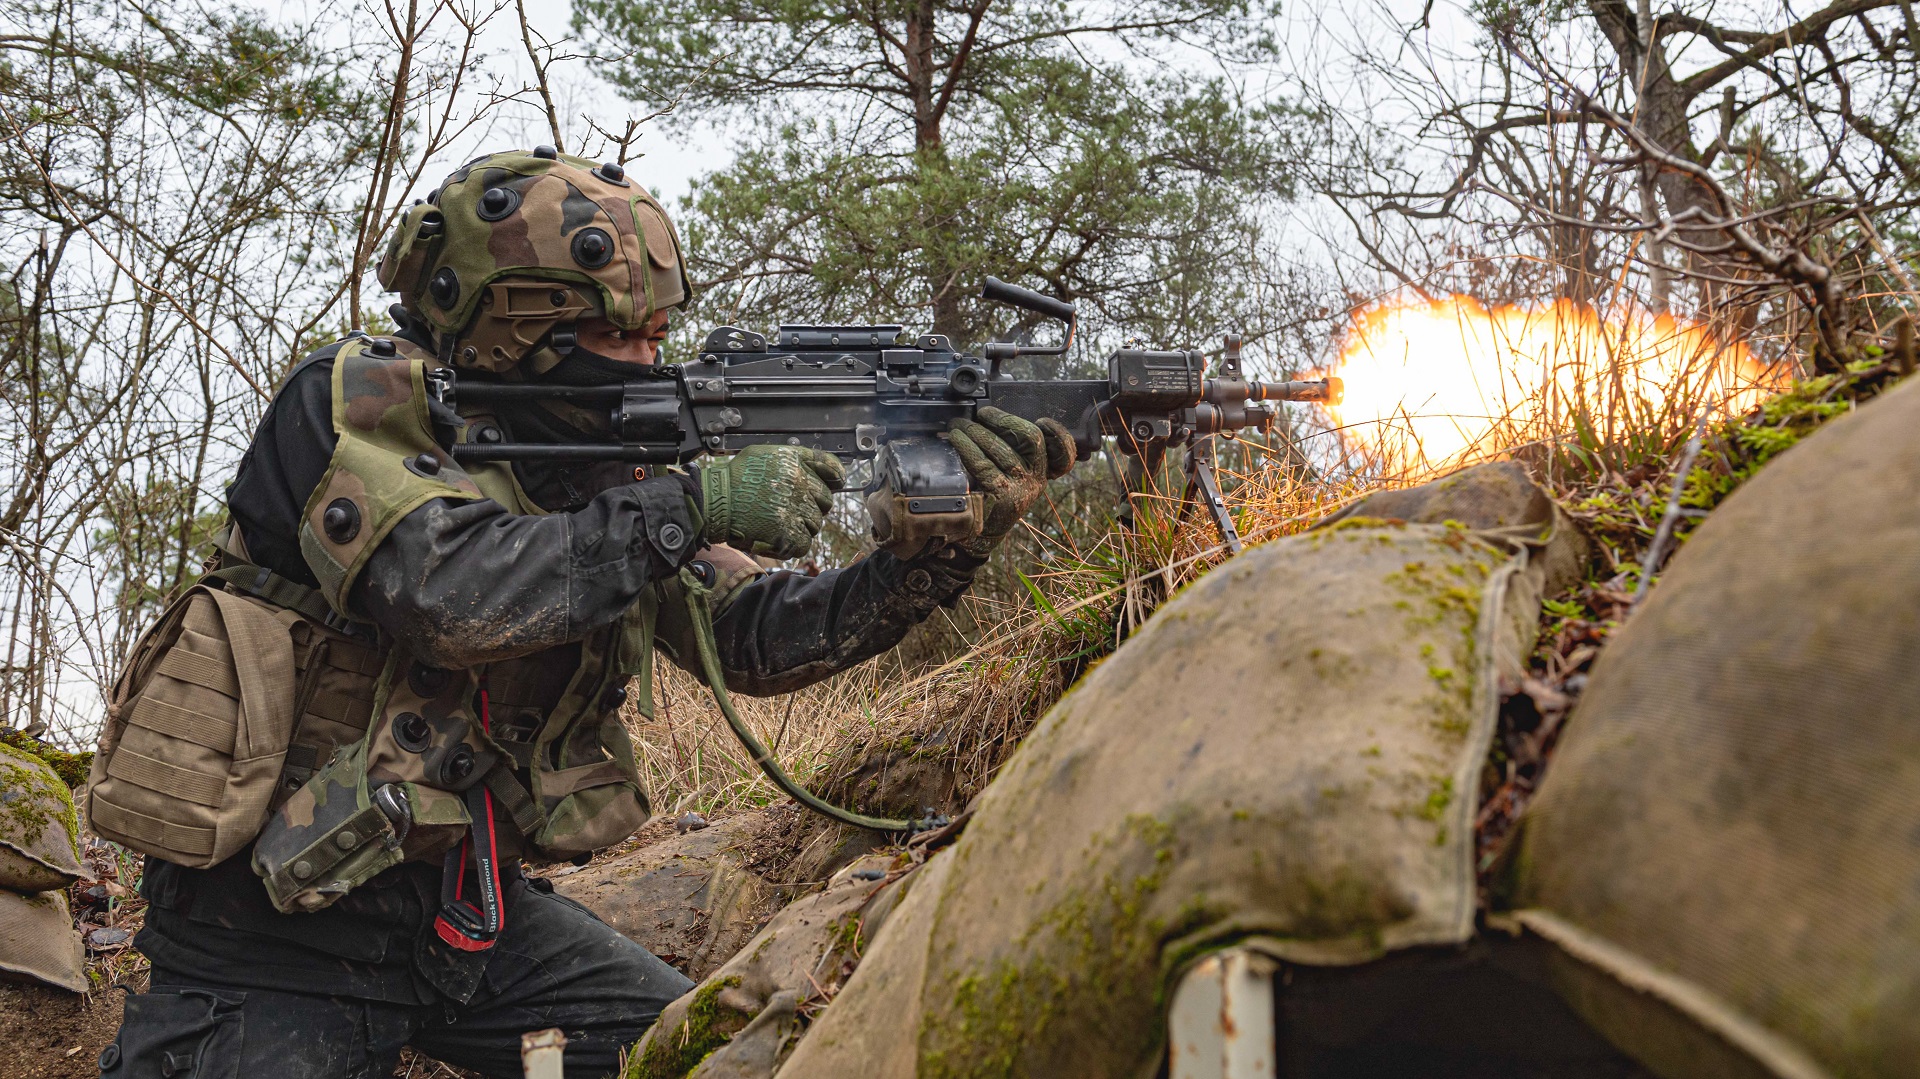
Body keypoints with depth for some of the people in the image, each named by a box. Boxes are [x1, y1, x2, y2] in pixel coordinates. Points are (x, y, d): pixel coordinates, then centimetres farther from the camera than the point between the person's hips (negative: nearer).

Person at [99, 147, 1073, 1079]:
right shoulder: (351, 403, -13)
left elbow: (757, 635, 1)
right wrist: (690, 505, -26)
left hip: (469, 904, 6)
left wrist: (951, 540, -12)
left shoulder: (608, 466, 5)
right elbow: (447, 590, -30)